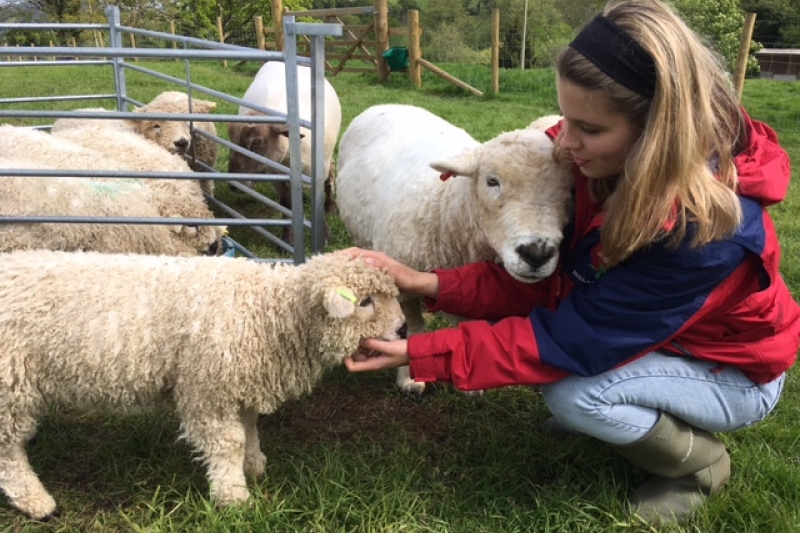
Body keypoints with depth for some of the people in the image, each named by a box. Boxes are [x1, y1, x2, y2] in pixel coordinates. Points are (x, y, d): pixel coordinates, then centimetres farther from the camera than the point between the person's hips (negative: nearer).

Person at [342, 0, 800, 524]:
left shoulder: (702, 230, -40)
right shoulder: (610, 163, -19)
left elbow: (572, 341, -35)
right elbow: (546, 280, -15)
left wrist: (419, 354, -35)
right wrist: (427, 284, -27)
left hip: (730, 372, -6)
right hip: (644, 334, 7)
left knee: (575, 394, -29)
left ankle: (701, 463, 2)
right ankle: (649, 415, 13)